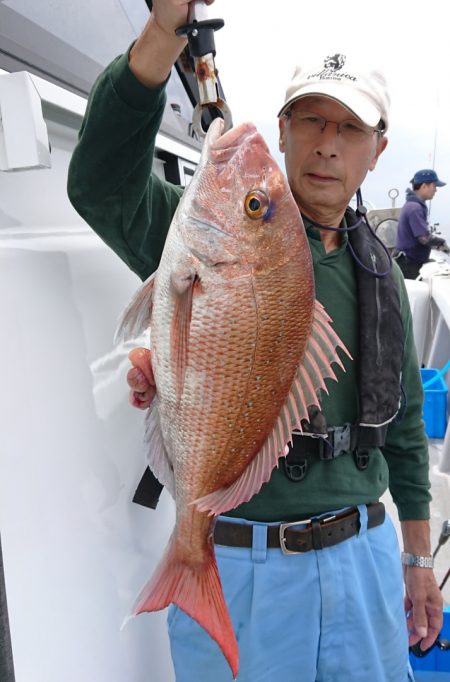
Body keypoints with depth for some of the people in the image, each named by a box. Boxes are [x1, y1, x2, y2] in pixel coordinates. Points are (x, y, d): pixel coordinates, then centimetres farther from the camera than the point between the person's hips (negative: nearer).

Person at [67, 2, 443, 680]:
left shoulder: (380, 273, 7)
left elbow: (404, 424, 13)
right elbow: (103, 184, -28)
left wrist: (419, 557, 15)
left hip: (364, 555, 5)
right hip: (238, 566, -4)